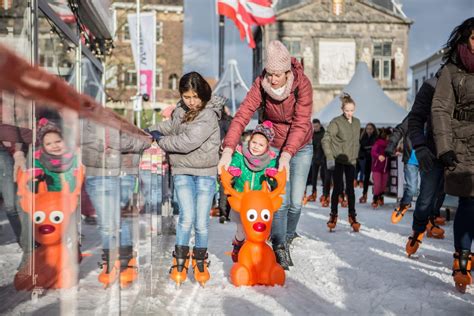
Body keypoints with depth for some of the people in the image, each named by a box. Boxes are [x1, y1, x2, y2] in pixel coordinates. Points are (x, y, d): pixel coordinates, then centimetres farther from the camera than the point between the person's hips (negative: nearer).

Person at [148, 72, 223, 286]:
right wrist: (152, 130, 10)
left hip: (205, 173, -3)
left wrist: (161, 140, -8)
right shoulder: (181, 109, 7)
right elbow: (171, 126, 27)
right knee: (186, 217, -8)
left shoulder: (209, 115, -14)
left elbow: (188, 142, -22)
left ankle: (200, 263, 21)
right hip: (182, 171, 3)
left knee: (201, 221, 1)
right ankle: (180, 263, 7)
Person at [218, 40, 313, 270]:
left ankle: (288, 238, 31)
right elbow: (242, 115, -28)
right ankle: (279, 247, 4)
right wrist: (228, 150, -40)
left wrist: (287, 155, -38)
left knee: (296, 202, 4)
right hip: (274, 145, 0)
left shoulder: (302, 84, -21)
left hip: (300, 146, 0)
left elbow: (301, 124, -27)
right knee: (280, 200, -10)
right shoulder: (261, 84, -19)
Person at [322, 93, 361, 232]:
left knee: (350, 188, 5)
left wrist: (355, 156, 14)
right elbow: (325, 140, -13)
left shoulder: (357, 122, 9)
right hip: (338, 161, -4)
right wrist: (329, 157, -20)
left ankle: (352, 216, 12)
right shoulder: (336, 122, -10)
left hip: (351, 161, 4)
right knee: (338, 188, -3)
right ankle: (333, 215, 11)